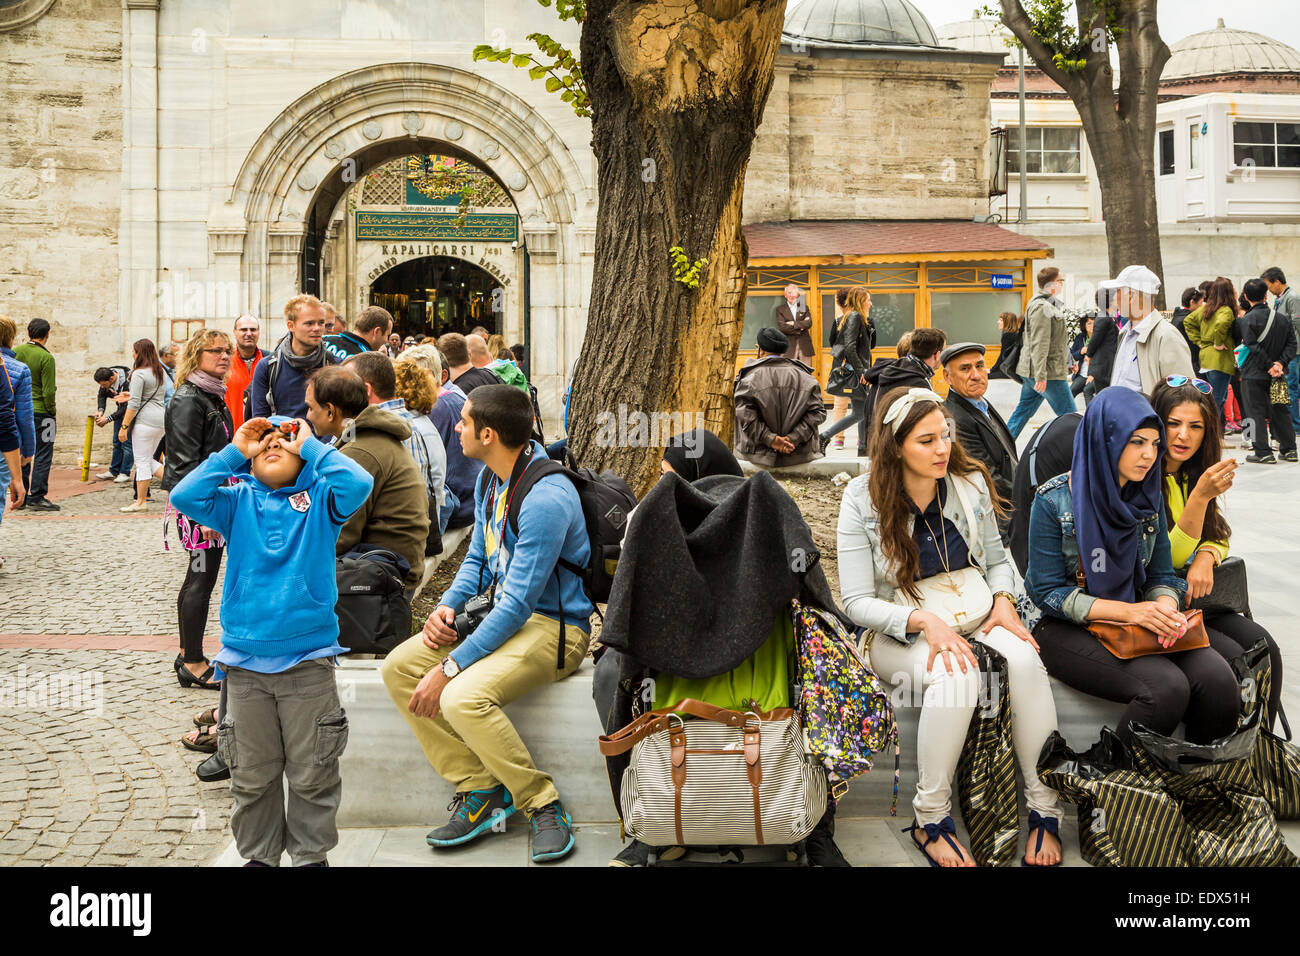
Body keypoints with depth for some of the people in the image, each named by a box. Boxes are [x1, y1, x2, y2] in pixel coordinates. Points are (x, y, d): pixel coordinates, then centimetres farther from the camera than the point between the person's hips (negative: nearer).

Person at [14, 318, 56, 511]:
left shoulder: (15, 352, 4)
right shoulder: (46, 358, -14)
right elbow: (48, 392, -15)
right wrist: (53, 415, -4)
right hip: (40, 411, -6)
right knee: (43, 455, 1)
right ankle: (37, 496, -1)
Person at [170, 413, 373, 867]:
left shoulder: (319, 497, 2)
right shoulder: (238, 500, 7)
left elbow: (358, 484, -18)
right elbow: (184, 496, -8)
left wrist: (310, 445, -7)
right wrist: (234, 451, -4)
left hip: (308, 661, -2)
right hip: (245, 661, 2)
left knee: (311, 773, 8)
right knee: (252, 773, 13)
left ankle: (311, 853, 24)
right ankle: (260, 854, 30)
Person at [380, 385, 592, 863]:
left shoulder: (545, 498, -24)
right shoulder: (491, 480, 6)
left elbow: (518, 604, -25)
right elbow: (478, 557, 19)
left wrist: (450, 667, -24)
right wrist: (447, 606, -2)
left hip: (554, 626, -9)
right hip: (501, 612, 10)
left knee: (463, 698, -31)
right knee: (398, 667, -5)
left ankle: (543, 803, -10)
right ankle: (478, 787, -2)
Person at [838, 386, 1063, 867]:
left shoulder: (970, 482, 1)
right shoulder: (863, 500, -10)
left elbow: (997, 559, 15)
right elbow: (856, 602, -11)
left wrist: (1003, 601, -7)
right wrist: (922, 620, -25)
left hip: (976, 619, 3)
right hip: (902, 633, -3)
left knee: (1024, 658, -30)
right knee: (957, 675, -36)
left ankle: (1044, 810, -19)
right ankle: (930, 819, -21)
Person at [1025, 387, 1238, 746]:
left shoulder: (1149, 498, 7)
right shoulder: (1053, 501, -10)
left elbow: (1161, 575, 9)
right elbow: (1048, 592, -11)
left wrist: (1166, 608, -15)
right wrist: (1127, 611, -22)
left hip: (1138, 621, 5)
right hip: (1068, 629, -5)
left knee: (1218, 678, -21)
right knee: (1166, 687, -28)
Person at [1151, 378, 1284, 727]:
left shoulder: (1194, 474, 9)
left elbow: (1217, 537, 18)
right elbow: (1166, 560, -17)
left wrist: (1206, 558, -8)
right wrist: (1200, 496, -28)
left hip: (1195, 597, 7)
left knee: (1267, 649, -13)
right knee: (1233, 658, -23)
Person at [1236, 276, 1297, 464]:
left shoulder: (1246, 320, -11)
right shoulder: (1281, 318, 6)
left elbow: (1253, 348, -17)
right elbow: (1291, 343, 4)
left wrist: (1270, 366, -11)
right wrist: (1281, 362, -4)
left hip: (1254, 375, -5)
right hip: (1276, 376, 5)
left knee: (1256, 413, -1)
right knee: (1279, 411, 15)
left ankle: (1264, 453, -4)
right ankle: (1289, 449, 19)